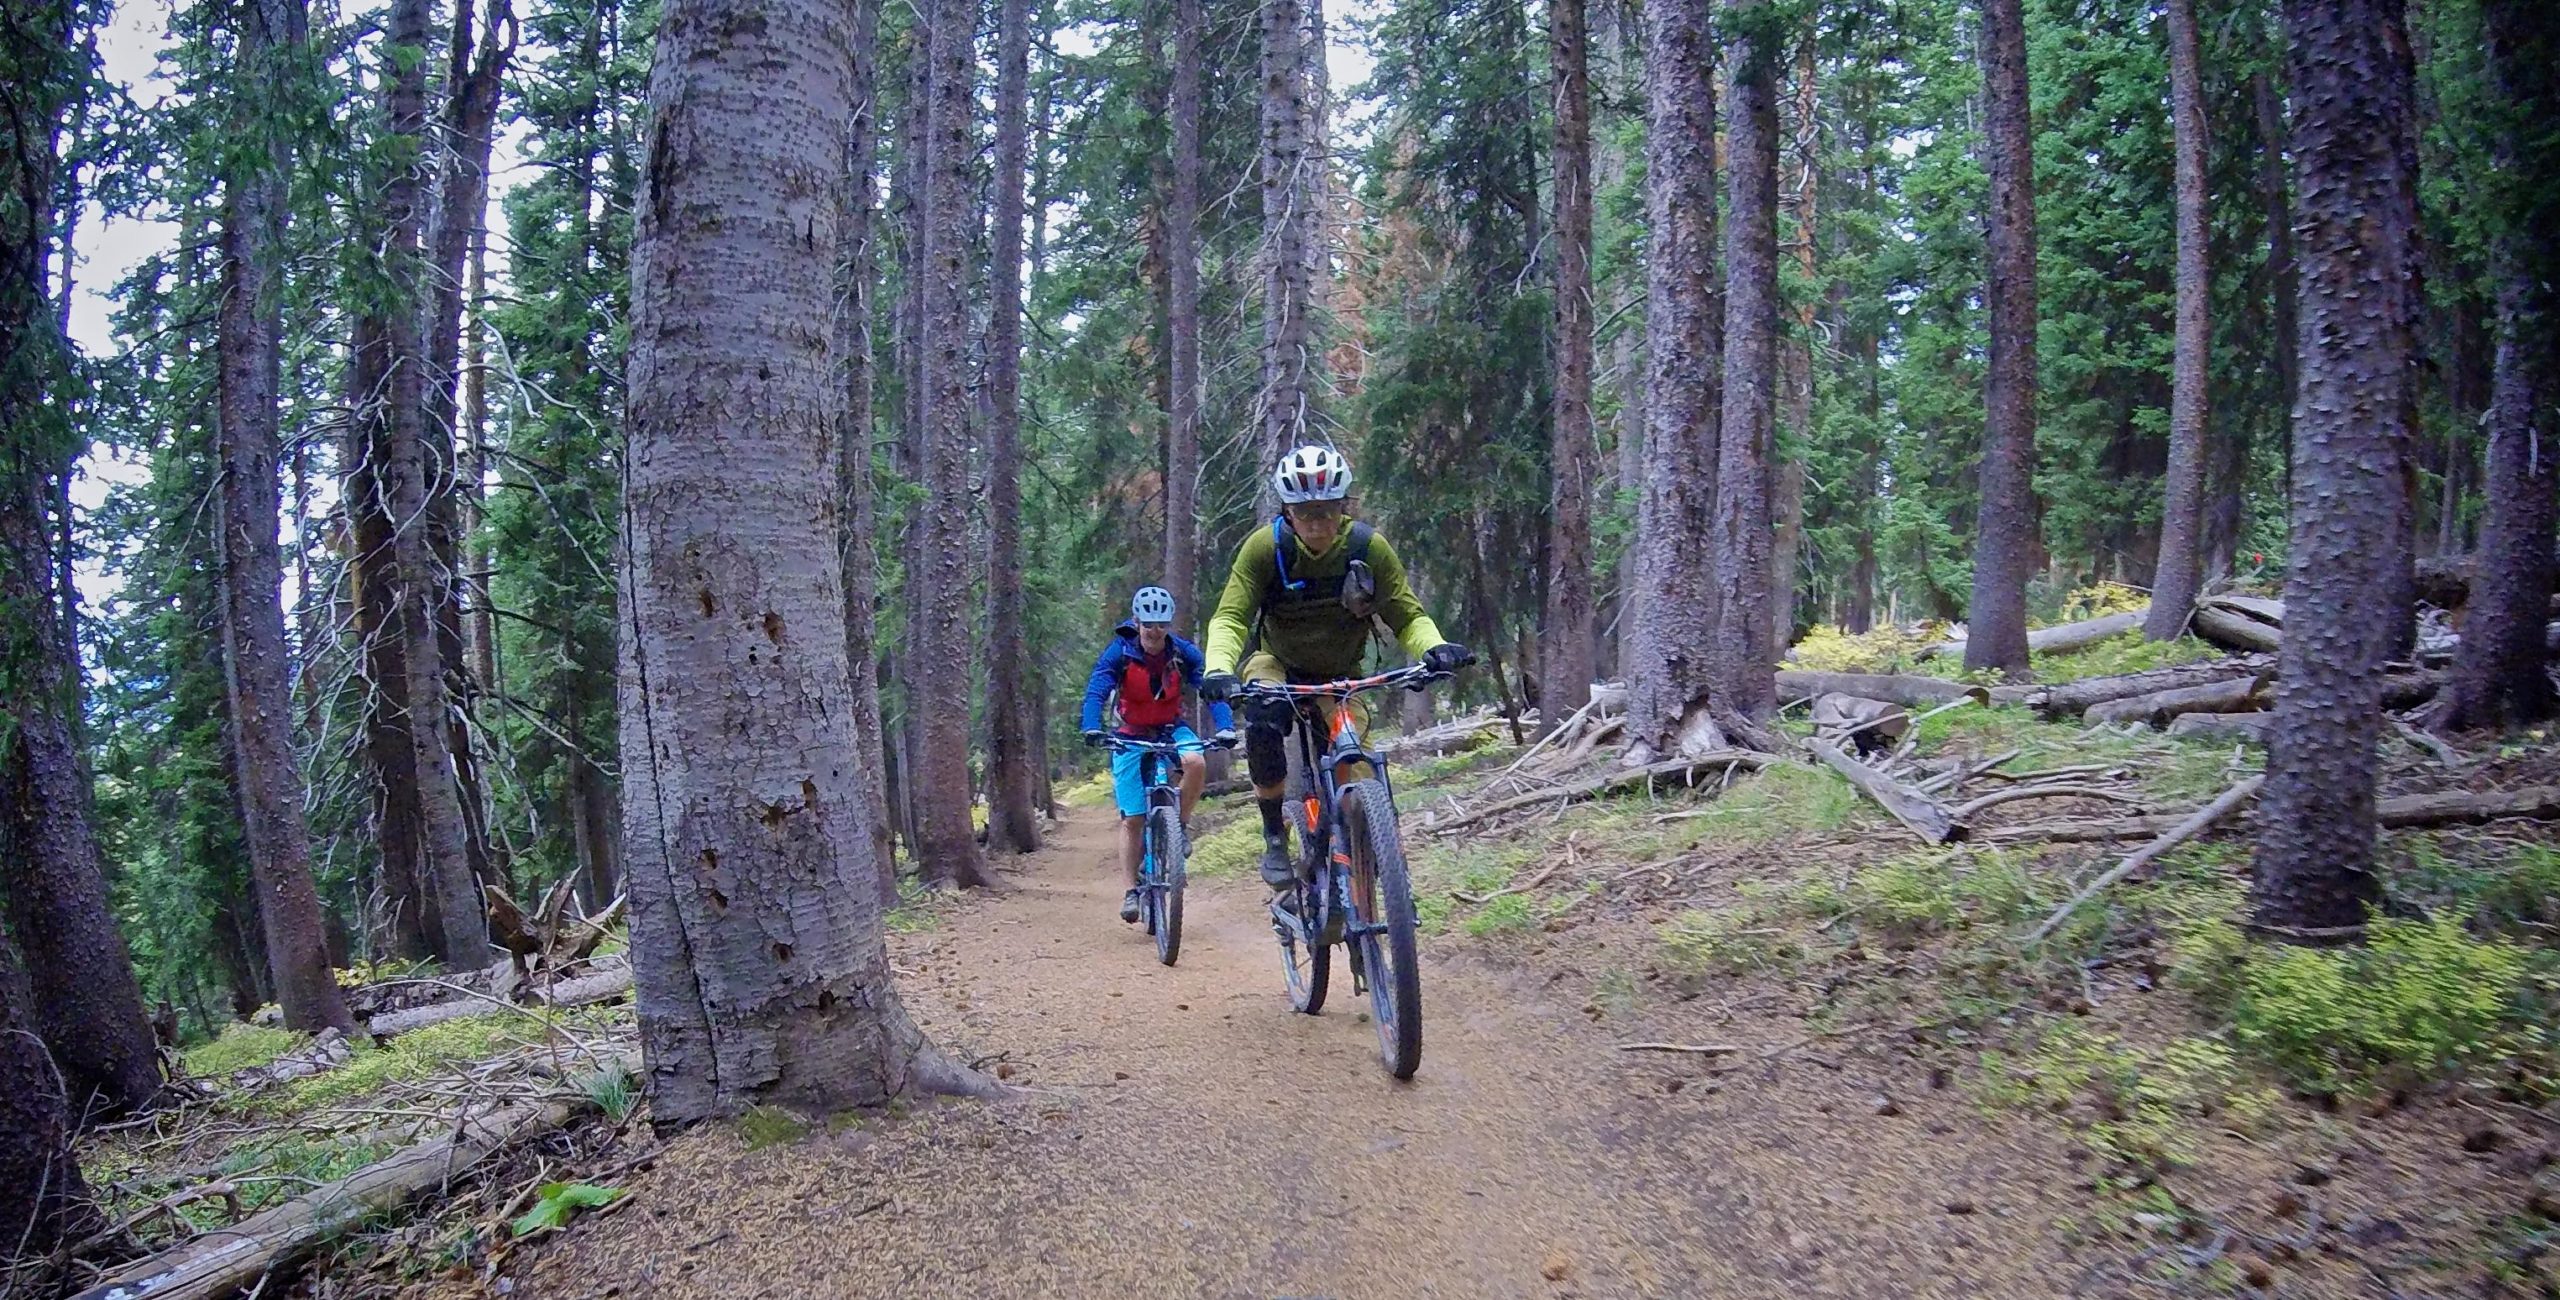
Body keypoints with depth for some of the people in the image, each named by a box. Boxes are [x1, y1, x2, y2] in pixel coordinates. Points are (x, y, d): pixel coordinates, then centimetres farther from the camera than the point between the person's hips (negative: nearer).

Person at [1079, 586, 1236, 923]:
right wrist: (1092, 729, -45)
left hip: (1172, 729, 1)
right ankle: (1130, 891, 4)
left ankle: (1180, 826, -9)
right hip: (1132, 735, -1)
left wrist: (1225, 727, -36)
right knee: (1132, 819, -6)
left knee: (1195, 763, -33)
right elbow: (1095, 692, -27)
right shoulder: (1118, 652, -17)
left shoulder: (1184, 652, -13)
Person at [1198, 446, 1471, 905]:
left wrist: (1435, 647, -36)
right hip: (1278, 665, -1)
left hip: (1340, 677, 1)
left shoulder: (1368, 547, -19)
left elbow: (1409, 616, -14)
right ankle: (1275, 840, -16)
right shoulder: (1266, 546, -21)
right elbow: (1230, 617, -24)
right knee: (1263, 723, -34)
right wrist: (1219, 669, -44)